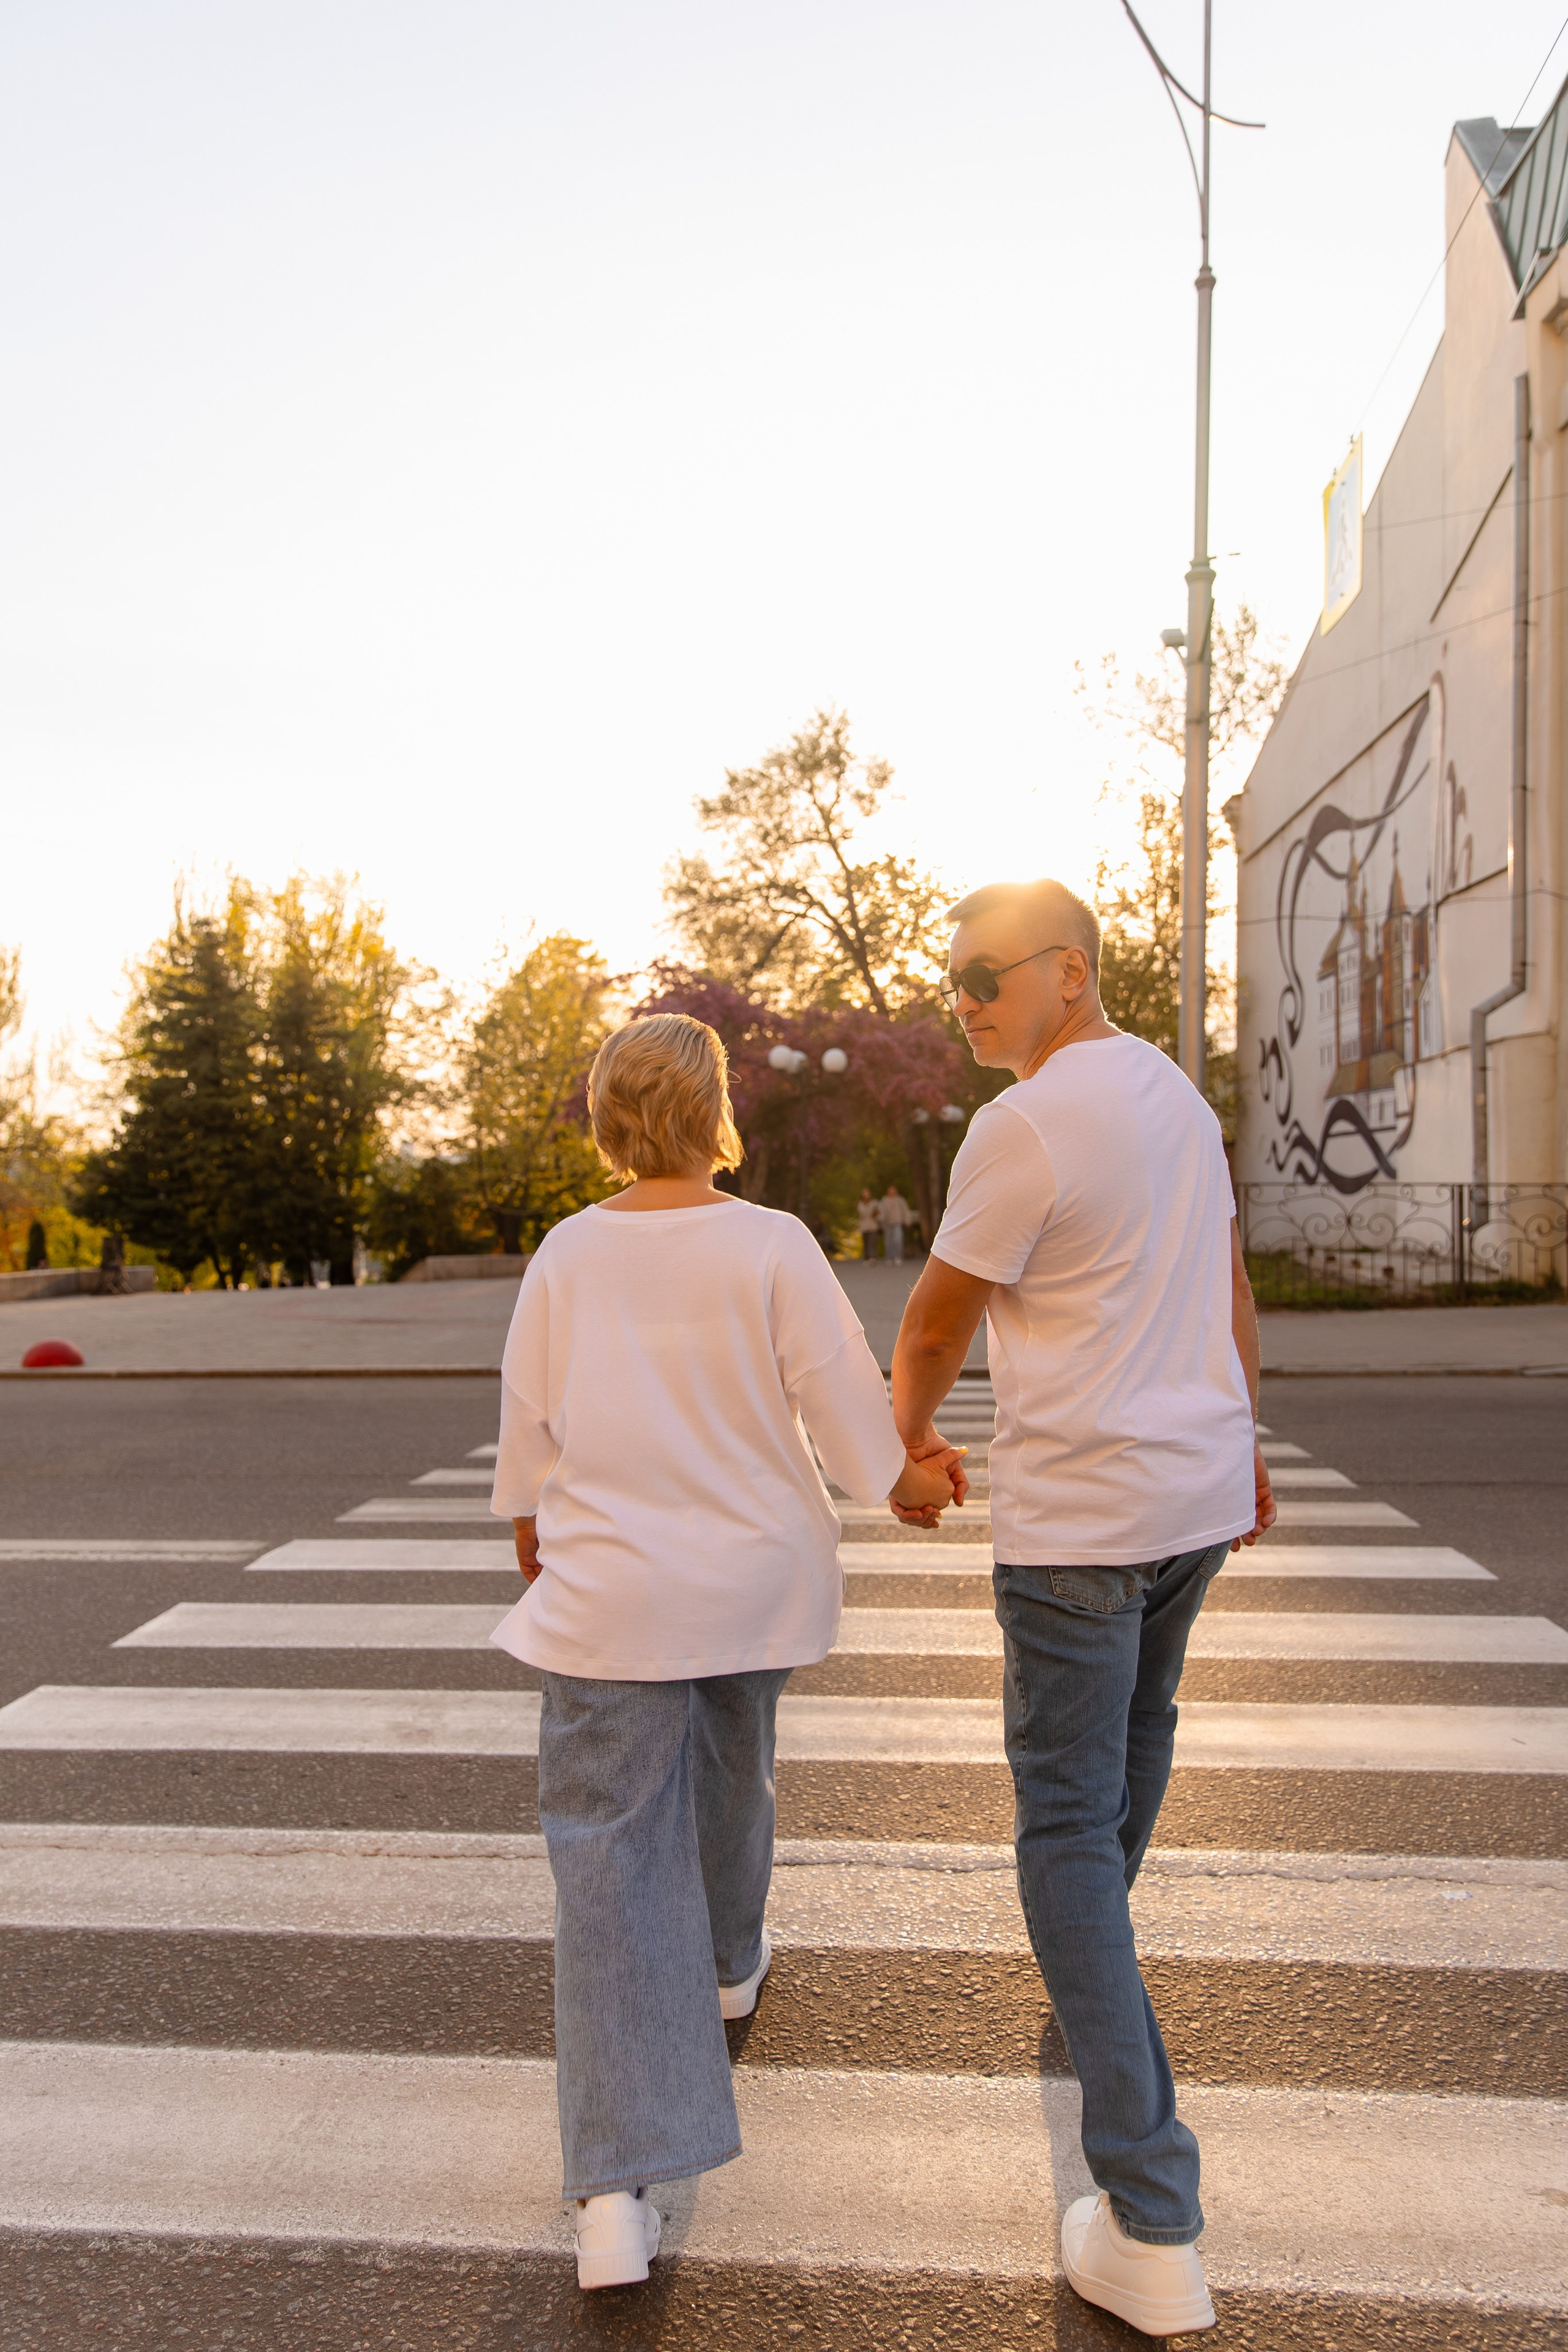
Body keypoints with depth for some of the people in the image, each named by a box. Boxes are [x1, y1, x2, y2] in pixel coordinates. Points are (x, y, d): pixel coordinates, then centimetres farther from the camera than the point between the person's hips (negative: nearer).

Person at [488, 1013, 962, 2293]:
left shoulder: (567, 1253, -5)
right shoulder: (771, 1244, -12)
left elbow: (528, 1421, 3)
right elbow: (839, 1391, -9)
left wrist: (531, 1528, 21)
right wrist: (905, 1480, 11)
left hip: (611, 1589, 0)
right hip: (755, 1574, 1)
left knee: (613, 1859, 1)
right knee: (731, 1767, 28)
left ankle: (618, 2194, -2)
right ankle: (729, 1962, 54)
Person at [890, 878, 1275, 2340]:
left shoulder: (1022, 1129, -20)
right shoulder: (1175, 1096, 8)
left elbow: (936, 1324, -9)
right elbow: (1230, 1290, 16)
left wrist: (905, 1433, 11)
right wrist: (1242, 1447, 26)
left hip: (1074, 1511, -9)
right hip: (1197, 1484, 9)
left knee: (1066, 1826, -1)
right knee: (1135, 1723, 31)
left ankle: (1150, 2224, 1)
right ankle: (1094, 1940, 58)